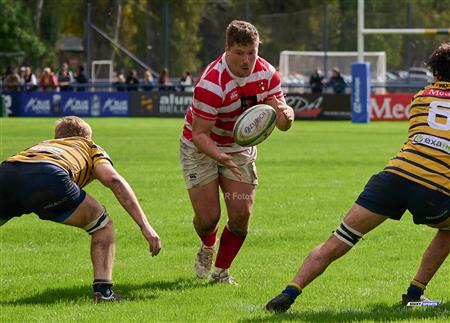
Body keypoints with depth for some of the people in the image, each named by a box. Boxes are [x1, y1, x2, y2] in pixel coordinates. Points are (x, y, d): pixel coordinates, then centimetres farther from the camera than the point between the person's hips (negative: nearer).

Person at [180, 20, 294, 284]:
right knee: (208, 217, -8)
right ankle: (208, 247, 30)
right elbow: (200, 134, -28)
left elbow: (284, 124, -9)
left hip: (240, 148, 4)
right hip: (201, 148, -4)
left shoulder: (267, 74, -13)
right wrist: (219, 156, -47)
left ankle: (221, 270, 13)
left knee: (241, 214, -9)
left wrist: (284, 112, -34)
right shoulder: (211, 83, -31)